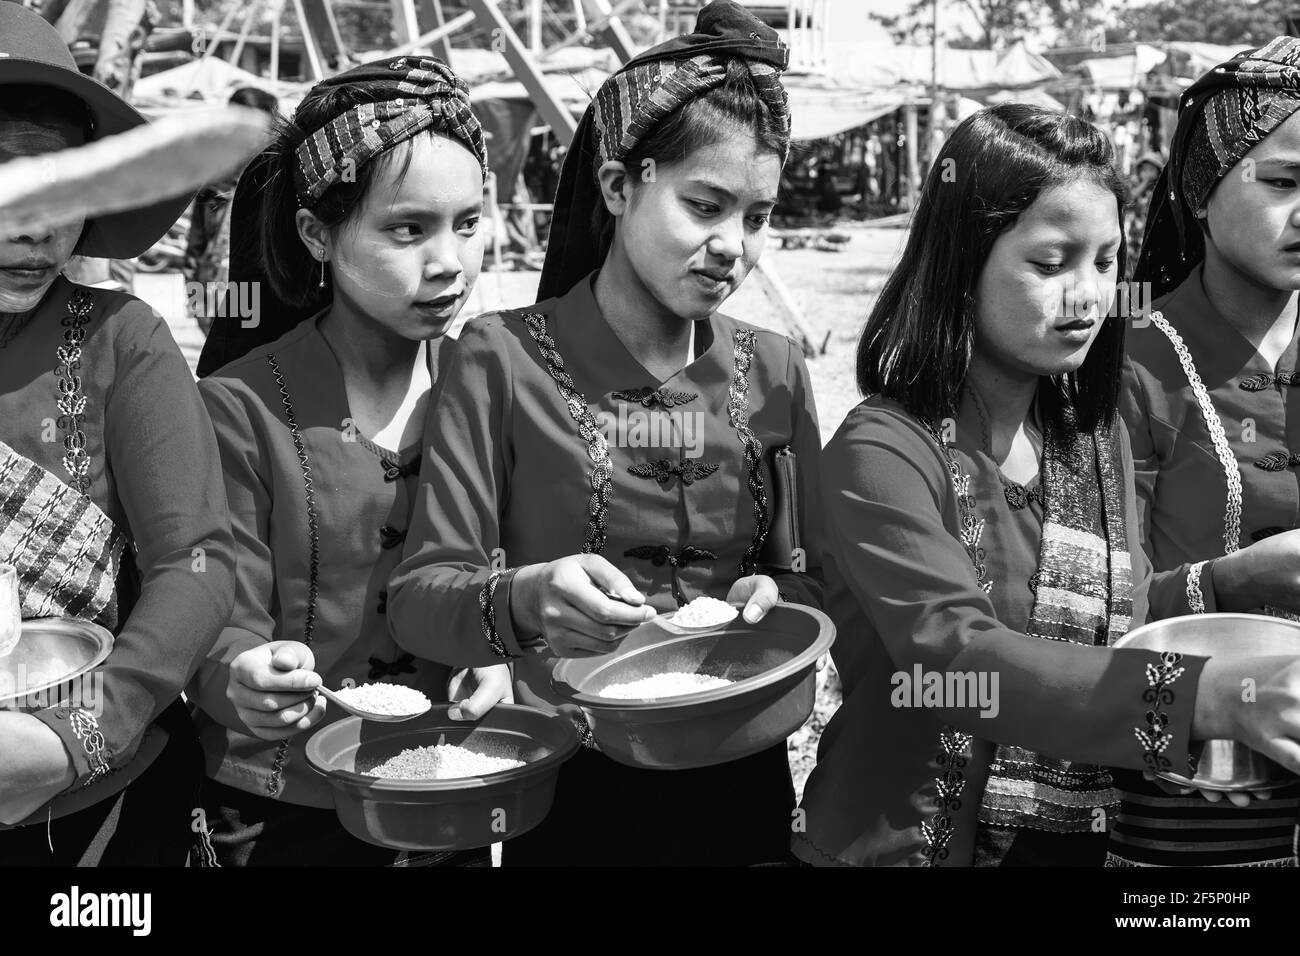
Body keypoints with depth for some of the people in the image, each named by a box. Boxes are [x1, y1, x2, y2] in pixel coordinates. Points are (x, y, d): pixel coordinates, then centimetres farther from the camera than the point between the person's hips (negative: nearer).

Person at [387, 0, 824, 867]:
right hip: (572, 792, -3)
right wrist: (522, 601, -34)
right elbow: (419, 596, -14)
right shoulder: (506, 359, -11)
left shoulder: (774, 372, 0)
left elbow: (824, 578, 4)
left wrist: (777, 597, -17)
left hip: (742, 783, 3)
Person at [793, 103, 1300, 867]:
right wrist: (1204, 695, -38)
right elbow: (956, 660, -29)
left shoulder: (1097, 438, 4)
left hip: (1084, 839, 6)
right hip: (914, 840, -5)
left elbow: (1115, 621, 9)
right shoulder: (882, 455, -17)